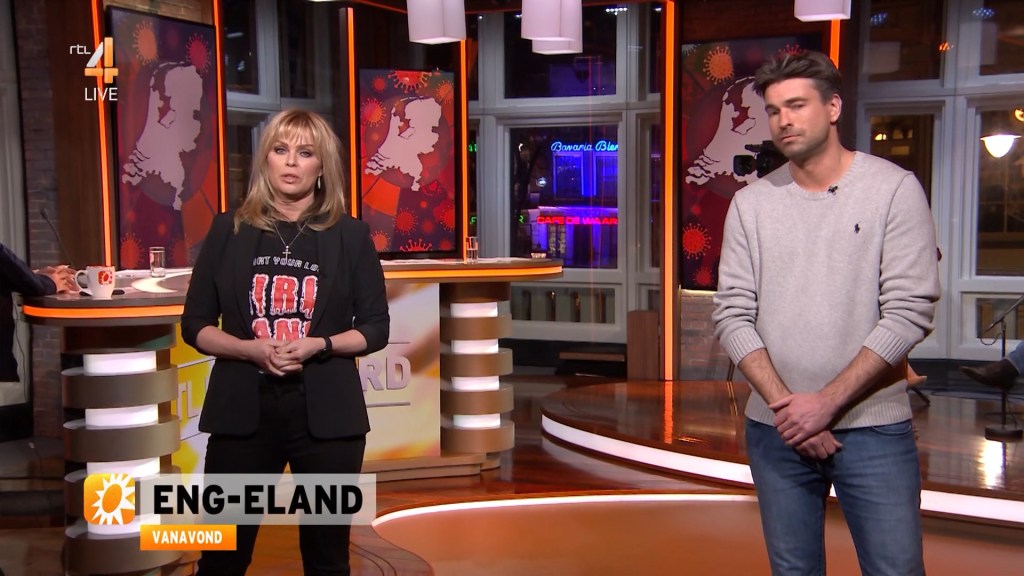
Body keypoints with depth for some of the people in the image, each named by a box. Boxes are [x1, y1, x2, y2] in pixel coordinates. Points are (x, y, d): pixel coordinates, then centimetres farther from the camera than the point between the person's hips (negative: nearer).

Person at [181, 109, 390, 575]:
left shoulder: (349, 235, 2)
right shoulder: (229, 230, 4)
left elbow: (375, 328, 3)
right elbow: (195, 325, 5)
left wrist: (318, 345, -15)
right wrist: (251, 349, -13)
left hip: (325, 411, 0)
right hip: (243, 409, 1)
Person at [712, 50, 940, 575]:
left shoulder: (894, 188, -3)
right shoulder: (750, 204, 5)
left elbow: (909, 312, -9)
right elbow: (733, 315, 1)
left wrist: (827, 401, -14)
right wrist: (784, 403, -11)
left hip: (873, 426, -2)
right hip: (777, 428, 3)